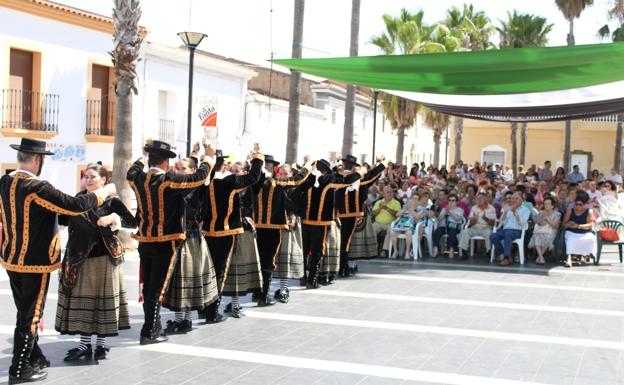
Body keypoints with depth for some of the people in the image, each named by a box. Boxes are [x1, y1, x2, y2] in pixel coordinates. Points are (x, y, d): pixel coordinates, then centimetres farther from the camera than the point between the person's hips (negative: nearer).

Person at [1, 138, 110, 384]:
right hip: (35, 262, -8)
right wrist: (102, 193, -10)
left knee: (25, 312, 20)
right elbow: (75, 206, -24)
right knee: (30, 316, 3)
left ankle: (34, 358, 33)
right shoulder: (37, 188, -23)